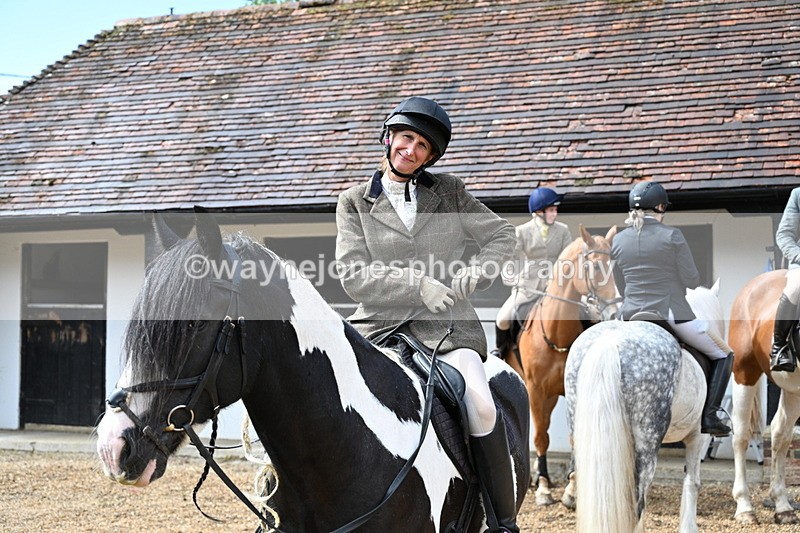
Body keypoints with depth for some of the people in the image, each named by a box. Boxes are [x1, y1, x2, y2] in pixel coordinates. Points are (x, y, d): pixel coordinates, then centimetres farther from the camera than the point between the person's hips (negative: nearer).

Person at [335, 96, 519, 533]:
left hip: (446, 324, 0)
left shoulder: (449, 192, 12)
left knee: (480, 403, -26)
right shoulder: (354, 202, 8)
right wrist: (418, 284, -13)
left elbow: (502, 236, 16)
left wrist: (471, 277, -2)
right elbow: (353, 276, -2)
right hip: (378, 327, 0)